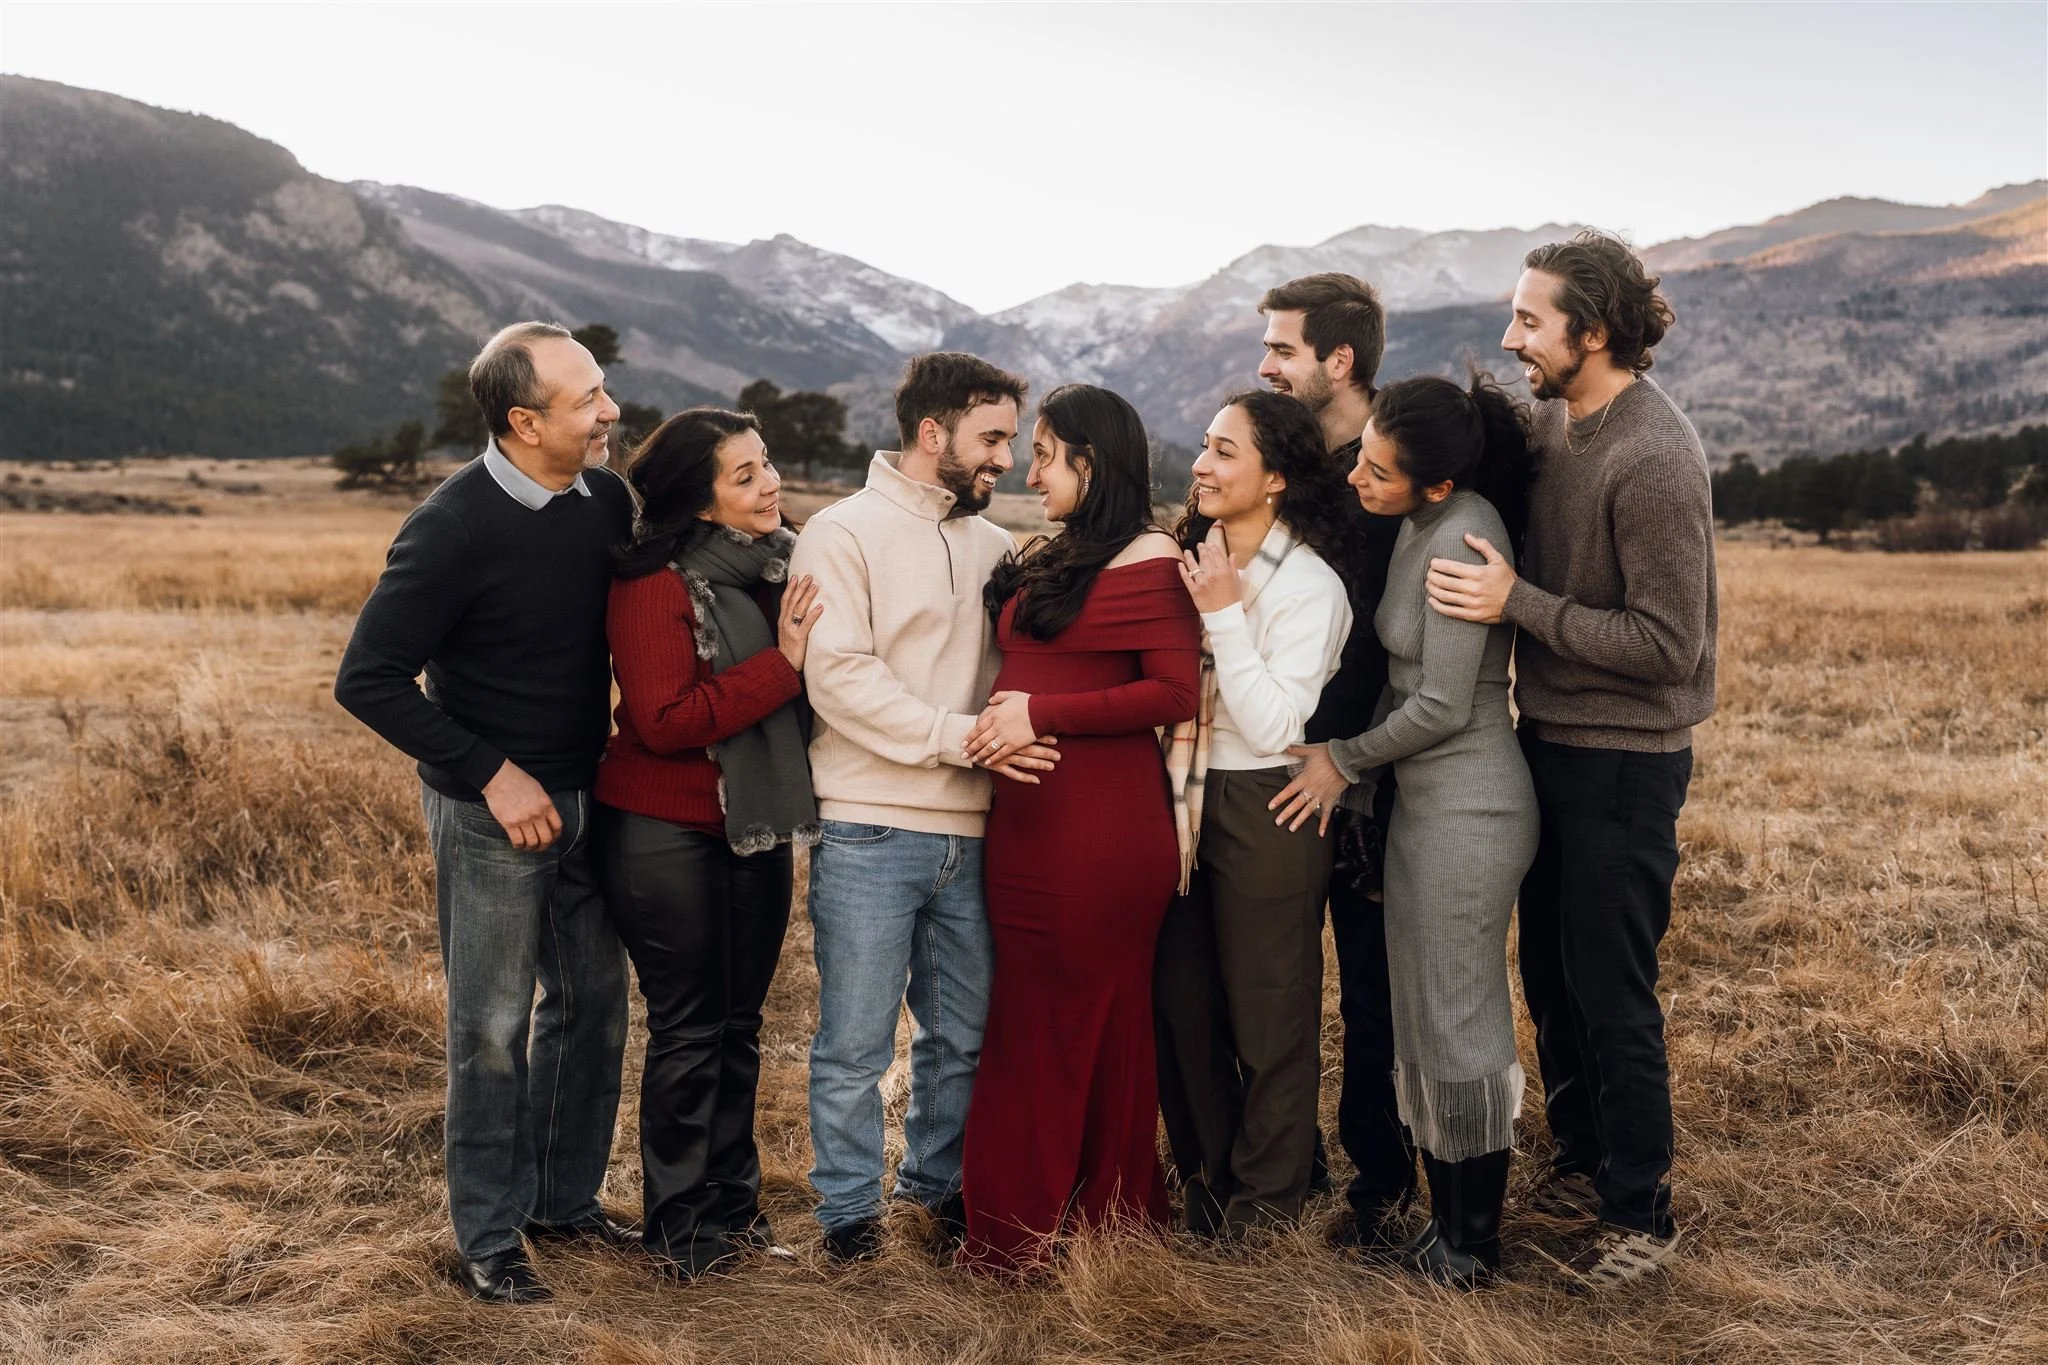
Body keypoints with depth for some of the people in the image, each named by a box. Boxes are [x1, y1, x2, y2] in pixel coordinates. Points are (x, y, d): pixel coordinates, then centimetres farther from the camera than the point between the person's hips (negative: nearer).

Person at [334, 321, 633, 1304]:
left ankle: (564, 1197, 32)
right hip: (493, 809, -6)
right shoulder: (454, 527, -19)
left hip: (585, 797, 6)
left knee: (593, 1001, 15)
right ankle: (488, 1239, 19)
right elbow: (367, 679, -16)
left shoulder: (606, 499, -2)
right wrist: (491, 772, -18)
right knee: (493, 1029, 3)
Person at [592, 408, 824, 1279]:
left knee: (739, 1024, 14)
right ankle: (677, 1228, 18)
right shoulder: (655, 585, -15)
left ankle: (732, 1204, 28)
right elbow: (664, 722, -22)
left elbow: (807, 694, 15)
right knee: (688, 1029, 3)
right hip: (669, 839, -6)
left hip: (758, 831, 6)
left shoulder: (781, 566, 4)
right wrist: (781, 663, -24)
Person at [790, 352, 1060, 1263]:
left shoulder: (994, 546, 13)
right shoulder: (844, 533, -4)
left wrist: (1018, 727, -4)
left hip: (971, 833, 5)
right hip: (869, 833, -5)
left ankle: (937, 1181, 32)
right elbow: (838, 675, -13)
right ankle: (849, 1206, 19)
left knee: (963, 1033, 13)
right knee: (856, 1041, 3)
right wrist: (960, 737, -17)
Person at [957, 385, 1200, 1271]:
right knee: (1029, 1024, 11)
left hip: (1103, 826, -8)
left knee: (1090, 1024, 3)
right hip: (1026, 823, 8)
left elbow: (1175, 693, -16)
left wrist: (1040, 714, -16)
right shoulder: (1041, 563, 17)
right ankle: (1022, 1228, 21)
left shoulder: (1147, 560, -8)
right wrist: (1002, 717, 5)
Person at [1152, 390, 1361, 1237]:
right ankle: (1205, 1178, 32)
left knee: (1267, 1015, 7)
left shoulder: (1308, 585, -13)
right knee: (1181, 1005, 14)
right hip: (1182, 801, 7)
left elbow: (1274, 723, -20)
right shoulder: (1193, 561, 7)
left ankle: (1266, 1202, 23)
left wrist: (1223, 613, -19)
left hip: (1264, 811, -7)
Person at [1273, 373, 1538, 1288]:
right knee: (1426, 1017, 15)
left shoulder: (1462, 537, -21)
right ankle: (1450, 1221, 28)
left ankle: (1470, 1247, 19)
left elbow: (1442, 705, -20)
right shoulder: (1422, 526, 7)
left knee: (1455, 1024, 3)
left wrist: (1345, 760, -7)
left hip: (1466, 808, -9)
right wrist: (1353, 764, 6)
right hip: (1426, 798, 9)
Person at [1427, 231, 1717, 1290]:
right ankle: (1581, 1165, 36)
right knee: (1549, 973, 18)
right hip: (1548, 740, 8)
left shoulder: (1654, 459, -22)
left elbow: (1668, 645, -23)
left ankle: (1641, 1215, 18)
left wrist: (1518, 603, -24)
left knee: (1611, 993, 2)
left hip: (1625, 758, -8)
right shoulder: (1549, 420, 3)